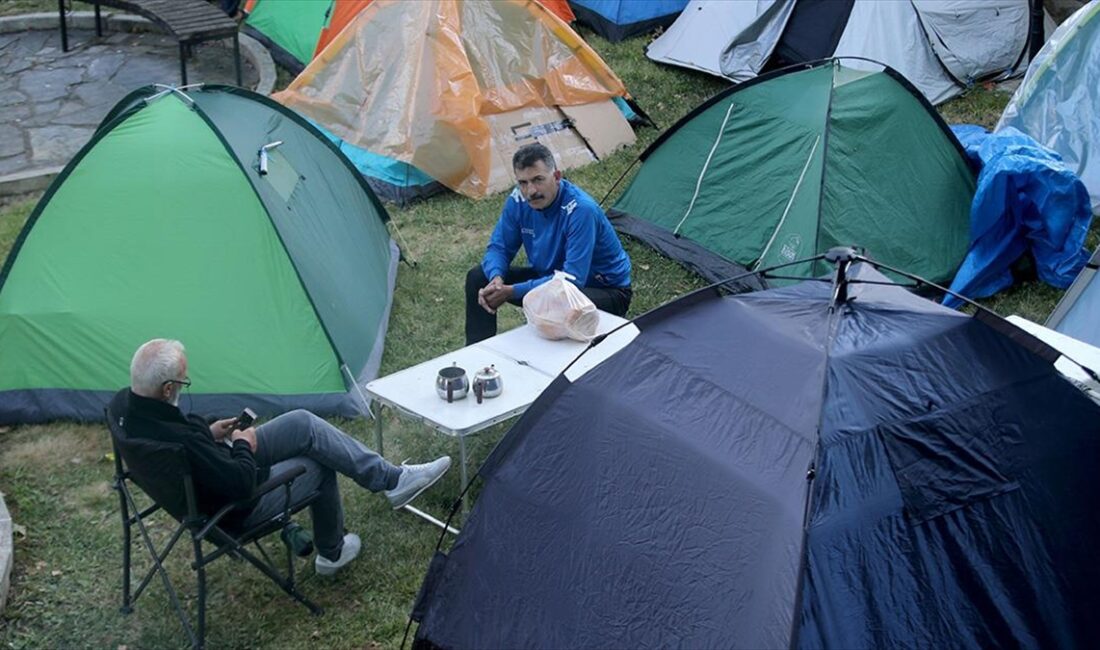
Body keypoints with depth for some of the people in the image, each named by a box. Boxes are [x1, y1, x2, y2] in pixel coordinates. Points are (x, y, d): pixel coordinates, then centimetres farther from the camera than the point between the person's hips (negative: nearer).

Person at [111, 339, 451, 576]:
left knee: (304, 424, 3)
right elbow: (240, 484, -31)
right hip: (235, 508, -8)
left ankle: (391, 477, 16)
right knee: (320, 463, 7)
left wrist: (209, 433, 2)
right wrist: (244, 445, -12)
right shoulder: (179, 441, -40)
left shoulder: (124, 402, -12)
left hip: (217, 471, 9)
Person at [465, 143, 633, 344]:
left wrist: (512, 291, -35)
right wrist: (496, 279, -25)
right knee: (478, 277, -4)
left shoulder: (580, 210, -32)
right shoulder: (518, 200, -11)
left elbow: (572, 281, -34)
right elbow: (498, 247, -1)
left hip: (607, 290, -7)